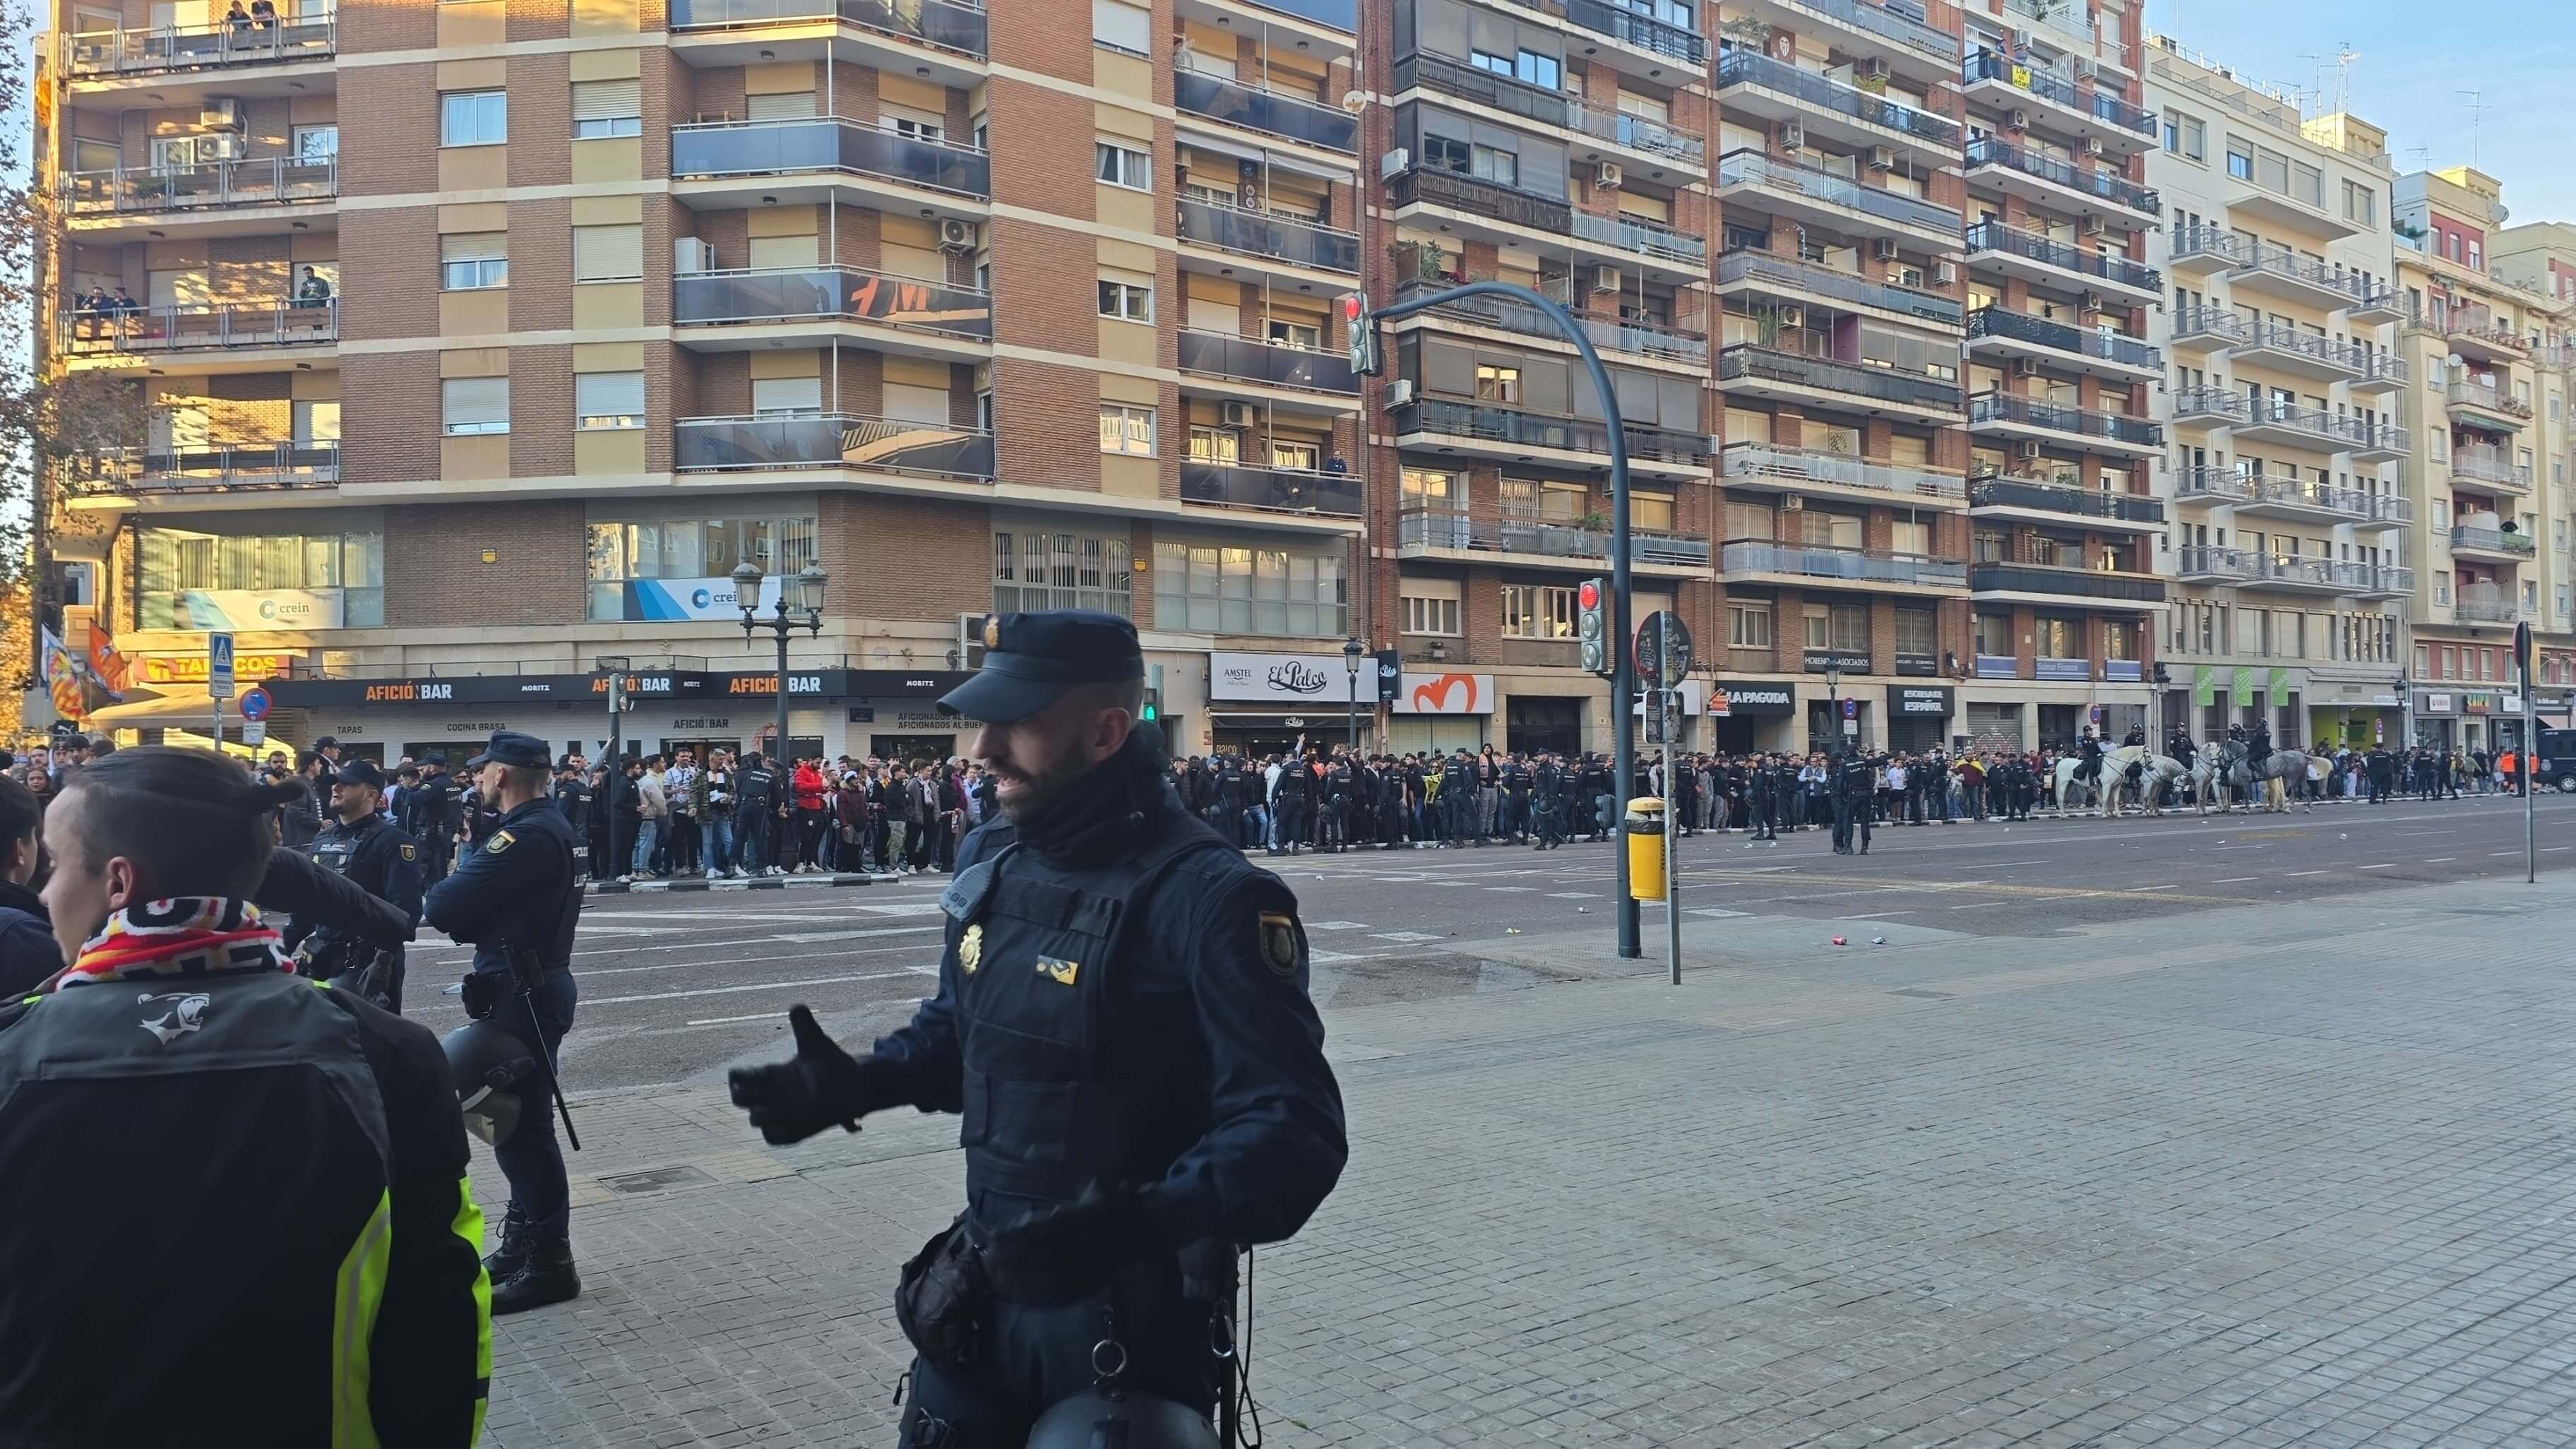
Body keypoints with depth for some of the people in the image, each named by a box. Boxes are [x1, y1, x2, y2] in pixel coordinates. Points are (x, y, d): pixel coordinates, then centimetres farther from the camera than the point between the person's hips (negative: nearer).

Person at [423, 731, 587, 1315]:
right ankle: (523, 1243, 29)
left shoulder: (526, 837, -22)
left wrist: (445, 887, -3)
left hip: (522, 996, -10)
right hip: (535, 987, 10)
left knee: (522, 1125, -3)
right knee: (518, 1119, 18)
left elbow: (442, 909, -23)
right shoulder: (551, 827, 11)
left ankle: (549, 1263, 4)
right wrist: (470, 914, -2)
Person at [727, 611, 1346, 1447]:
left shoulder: (1207, 896, -23)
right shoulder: (992, 861, 2)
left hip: (1131, 1313, -7)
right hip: (986, 1285, 7)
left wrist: (1143, 1221, -39)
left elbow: (1293, 1129, -26)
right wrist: (856, 1085, 2)